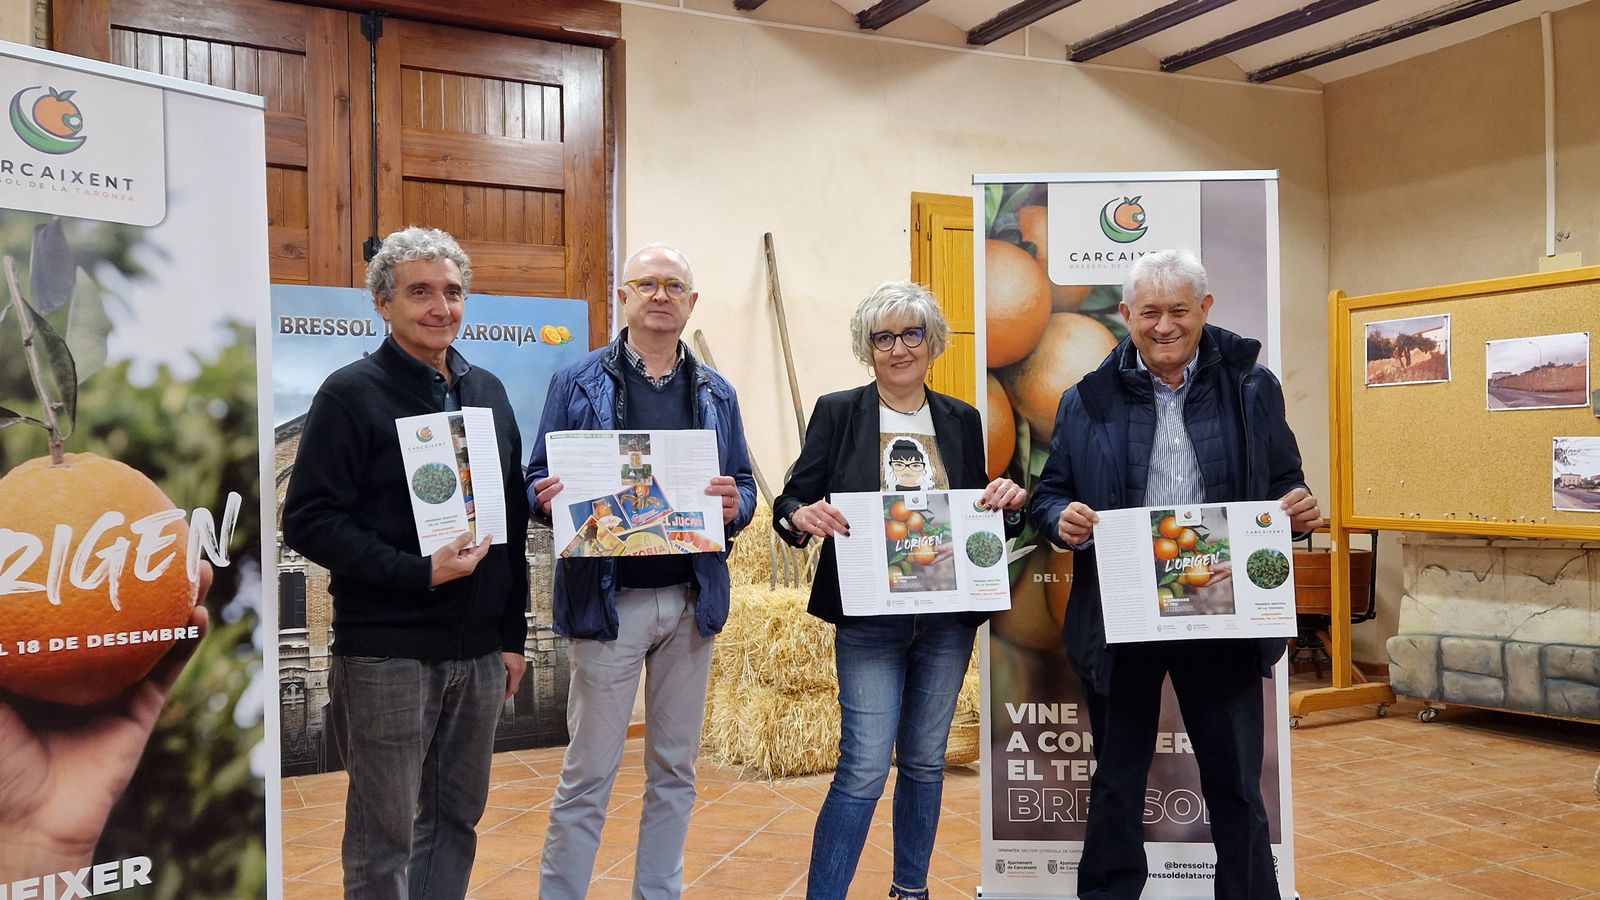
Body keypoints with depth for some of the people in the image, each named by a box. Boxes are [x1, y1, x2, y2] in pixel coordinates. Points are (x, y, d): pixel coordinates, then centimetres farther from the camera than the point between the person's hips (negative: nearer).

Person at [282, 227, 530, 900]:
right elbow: (308, 521, -12)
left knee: (456, 820, 15)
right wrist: (419, 572, -20)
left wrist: (513, 635, 12)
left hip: (479, 652, 6)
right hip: (386, 655, -5)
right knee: (385, 835, 5)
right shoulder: (352, 394, -6)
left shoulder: (488, 392, 11)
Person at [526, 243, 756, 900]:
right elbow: (540, 481, 1)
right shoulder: (578, 382, 2)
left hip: (692, 600, 4)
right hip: (608, 598, -3)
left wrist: (734, 507, -11)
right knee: (588, 775, 2)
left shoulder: (716, 393, 11)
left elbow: (744, 489, 11)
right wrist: (550, 498, -21)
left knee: (675, 770, 13)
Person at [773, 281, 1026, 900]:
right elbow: (792, 505, -4)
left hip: (948, 620, 4)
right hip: (869, 617, -3)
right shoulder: (838, 413, -1)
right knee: (864, 767, -6)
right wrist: (803, 517, -26)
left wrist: (1008, 501, -8)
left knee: (925, 760, 15)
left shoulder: (962, 420, 8)